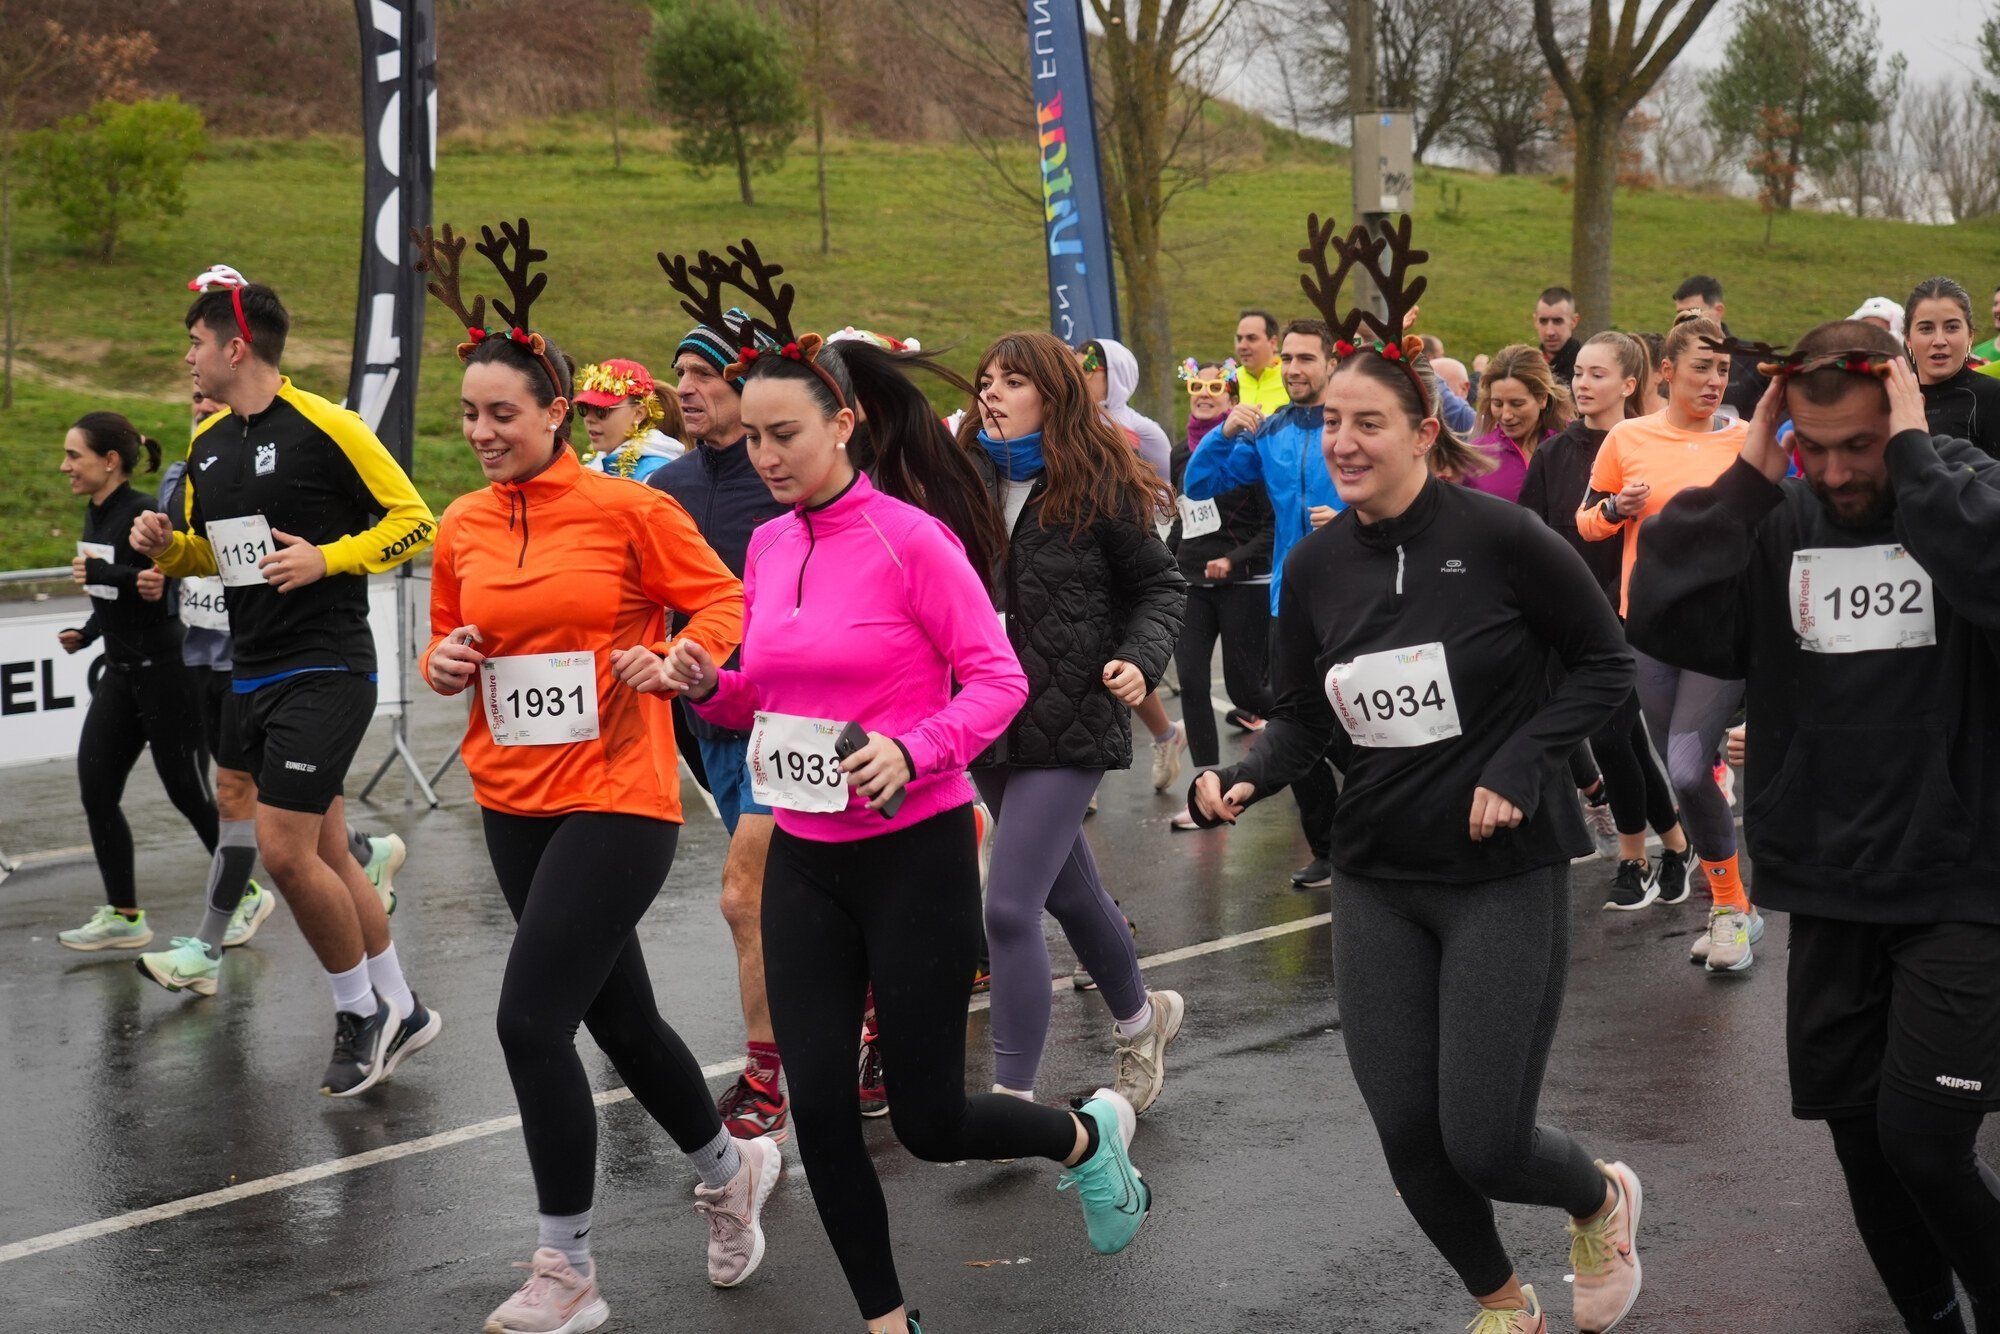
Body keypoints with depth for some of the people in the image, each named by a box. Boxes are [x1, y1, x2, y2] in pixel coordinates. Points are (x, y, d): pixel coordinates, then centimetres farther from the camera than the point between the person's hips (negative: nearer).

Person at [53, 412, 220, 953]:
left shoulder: (143, 514, -18)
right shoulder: (95, 515, 9)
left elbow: (158, 591, -25)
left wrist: (101, 573, -30)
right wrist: (85, 634, 11)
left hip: (165, 673, -9)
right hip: (121, 672, 9)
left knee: (188, 794, 1)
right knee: (95, 788, 2)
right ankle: (123, 915, 10)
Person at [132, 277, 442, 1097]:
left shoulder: (325, 427, -12)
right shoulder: (207, 445, 11)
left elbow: (415, 520, -10)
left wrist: (327, 558, -20)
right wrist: (167, 546, 2)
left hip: (326, 669, -8)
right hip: (251, 675, 8)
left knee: (284, 849, -12)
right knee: (324, 851, 11)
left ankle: (362, 1010, 7)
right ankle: (398, 1010, 23)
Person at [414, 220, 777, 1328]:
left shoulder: (627, 508, -9)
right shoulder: (462, 528, 6)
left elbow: (720, 601, -2)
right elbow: (447, 648, 18)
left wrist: (669, 659, -18)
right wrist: (446, 662, -3)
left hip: (619, 797, -6)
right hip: (513, 805, 6)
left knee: (531, 1018, -13)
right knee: (619, 1017, 18)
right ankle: (730, 1172, 43)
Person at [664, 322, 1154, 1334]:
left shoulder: (912, 540, -13)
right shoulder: (769, 544, 5)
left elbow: (999, 680, -12)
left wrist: (912, 751, -27)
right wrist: (709, 685, -5)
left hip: (914, 852, -5)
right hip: (804, 860, 6)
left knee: (929, 1121, 2)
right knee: (818, 1107, 1)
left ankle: (1088, 1137, 34)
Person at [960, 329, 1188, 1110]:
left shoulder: (1097, 486, -7)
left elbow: (1159, 585, 1)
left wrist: (1140, 659, -16)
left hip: (1069, 722, -6)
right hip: (986, 719, 6)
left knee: (1009, 908, -12)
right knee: (1068, 891, 21)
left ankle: (1014, 1099, -3)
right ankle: (1140, 1018, 45)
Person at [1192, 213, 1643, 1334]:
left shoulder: (1498, 537, -13)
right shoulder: (1318, 566, 1)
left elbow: (1605, 664, -4)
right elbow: (1304, 719, 9)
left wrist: (1518, 772, -15)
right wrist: (1242, 782, -10)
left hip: (1504, 874, -4)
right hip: (1379, 881, 5)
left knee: (1483, 1143, -7)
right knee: (1409, 1135, 5)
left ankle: (1604, 1200, 29)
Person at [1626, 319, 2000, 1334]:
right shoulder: (1774, 522, 3)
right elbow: (1661, 620, -11)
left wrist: (1915, 454, -23)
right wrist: (1748, 479, -14)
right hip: (1827, 893, 5)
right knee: (1859, 1134, 10)